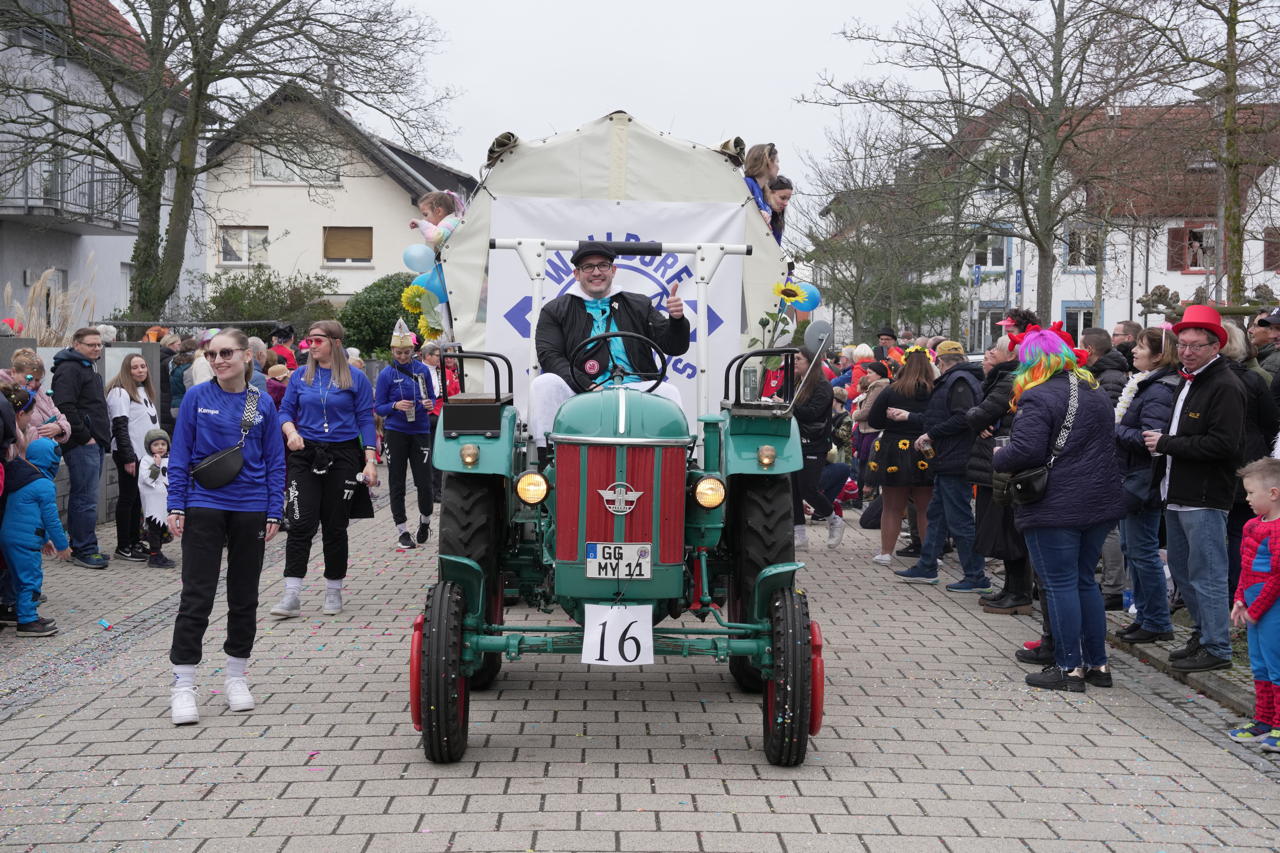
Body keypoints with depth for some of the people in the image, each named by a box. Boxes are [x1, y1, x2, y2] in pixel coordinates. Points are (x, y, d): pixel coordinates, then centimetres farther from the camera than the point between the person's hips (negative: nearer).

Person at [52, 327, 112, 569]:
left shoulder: (86, 368, 23)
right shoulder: (69, 369, -11)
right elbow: (65, 407, -22)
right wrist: (85, 437, -18)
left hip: (93, 443, 11)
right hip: (81, 446, -11)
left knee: (83, 497, 14)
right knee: (86, 498, -9)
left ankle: (81, 547, 20)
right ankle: (84, 550, -5)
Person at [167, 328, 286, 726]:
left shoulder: (262, 404, 3)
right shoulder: (197, 397, -3)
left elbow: (275, 461, 6)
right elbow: (180, 454, 0)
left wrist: (273, 512, 1)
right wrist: (176, 506, -6)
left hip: (250, 510, 2)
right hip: (204, 506, -2)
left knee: (244, 596, 11)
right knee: (196, 596, -3)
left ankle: (236, 678, 24)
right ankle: (183, 686, 2)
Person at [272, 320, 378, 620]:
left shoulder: (355, 378, 1)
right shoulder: (300, 376, 8)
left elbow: (365, 420, 0)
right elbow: (285, 412, 11)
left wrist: (370, 461, -7)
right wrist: (291, 432, -11)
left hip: (342, 456, -1)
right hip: (305, 454, 1)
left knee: (335, 525, 7)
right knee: (300, 524, -9)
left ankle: (333, 592, 20)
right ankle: (291, 597, -10)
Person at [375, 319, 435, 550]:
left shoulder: (422, 369, 5)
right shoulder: (387, 374, -2)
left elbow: (432, 397, 13)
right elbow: (378, 407, -1)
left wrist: (430, 404, -9)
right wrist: (396, 406, -19)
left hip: (420, 431, 1)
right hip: (395, 432, -1)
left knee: (424, 481, -3)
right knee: (397, 482, 3)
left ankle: (425, 520, 23)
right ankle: (402, 530, 11)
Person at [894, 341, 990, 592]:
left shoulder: (960, 381, -13)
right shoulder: (953, 381, 18)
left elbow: (963, 418, -25)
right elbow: (937, 418, 21)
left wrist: (931, 434, -18)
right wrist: (909, 417, 29)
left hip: (955, 463, -11)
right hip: (947, 462, 11)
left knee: (959, 520, -7)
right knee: (936, 514, 17)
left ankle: (977, 577, -3)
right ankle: (926, 568, 27)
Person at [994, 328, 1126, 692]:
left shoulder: (1037, 398, -14)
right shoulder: (1095, 393, 13)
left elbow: (1026, 451, -22)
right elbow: (1111, 442, 21)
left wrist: (998, 457, -4)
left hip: (1055, 508, -8)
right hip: (1100, 503, 8)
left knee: (1061, 585, -1)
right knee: (1085, 581, 16)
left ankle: (1070, 668, 3)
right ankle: (1097, 664, 19)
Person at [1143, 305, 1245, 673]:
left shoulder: (1225, 387, -14)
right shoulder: (1188, 381, 16)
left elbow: (1223, 445, -23)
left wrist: (1167, 444, -17)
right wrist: (1161, 442, 8)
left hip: (1205, 498, -10)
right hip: (1178, 494, 10)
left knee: (1206, 574, -5)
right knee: (1182, 570, 17)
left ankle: (1216, 649, 3)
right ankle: (1203, 633, 30)